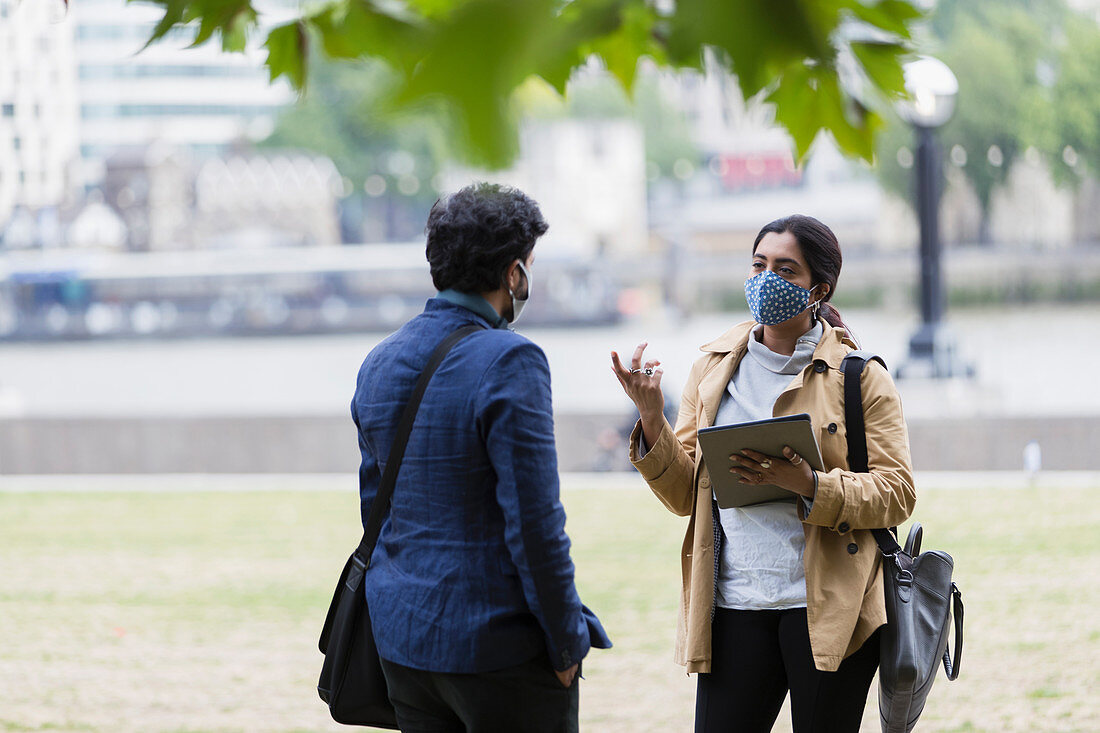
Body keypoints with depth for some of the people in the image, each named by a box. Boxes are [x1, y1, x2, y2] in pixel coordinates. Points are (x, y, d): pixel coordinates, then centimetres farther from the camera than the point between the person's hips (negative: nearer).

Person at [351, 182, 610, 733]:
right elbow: (533, 520, -18)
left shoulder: (380, 363, 9)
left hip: (401, 643, 7)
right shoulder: (509, 362, -15)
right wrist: (567, 643, -10)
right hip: (499, 646, -7)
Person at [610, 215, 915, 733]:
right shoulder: (714, 368, 11)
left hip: (827, 606, -2)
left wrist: (808, 486, -19)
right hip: (734, 603, 3)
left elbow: (896, 493, -4)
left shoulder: (858, 375, 1)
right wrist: (651, 420, -5)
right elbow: (684, 495, 10)